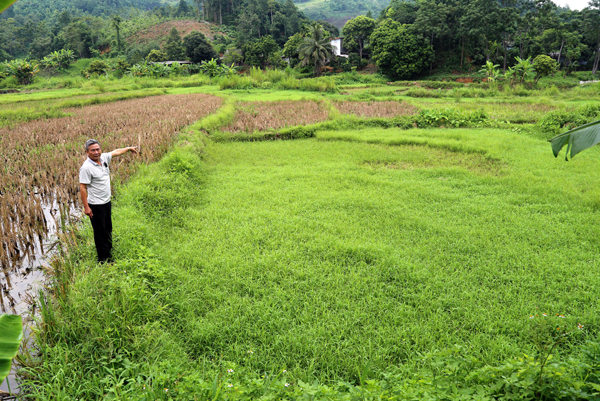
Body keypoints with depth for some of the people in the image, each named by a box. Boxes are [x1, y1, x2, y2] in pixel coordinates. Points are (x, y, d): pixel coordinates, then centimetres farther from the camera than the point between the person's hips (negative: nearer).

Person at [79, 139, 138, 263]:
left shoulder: (104, 158, 1)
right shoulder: (86, 167, -20)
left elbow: (116, 152, 22)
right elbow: (82, 187, -20)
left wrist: (129, 148, 34)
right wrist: (86, 207, -21)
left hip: (107, 202, 8)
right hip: (96, 205, -8)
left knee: (108, 229, 19)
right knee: (100, 232, 0)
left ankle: (109, 254, 34)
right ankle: (103, 260, 10)